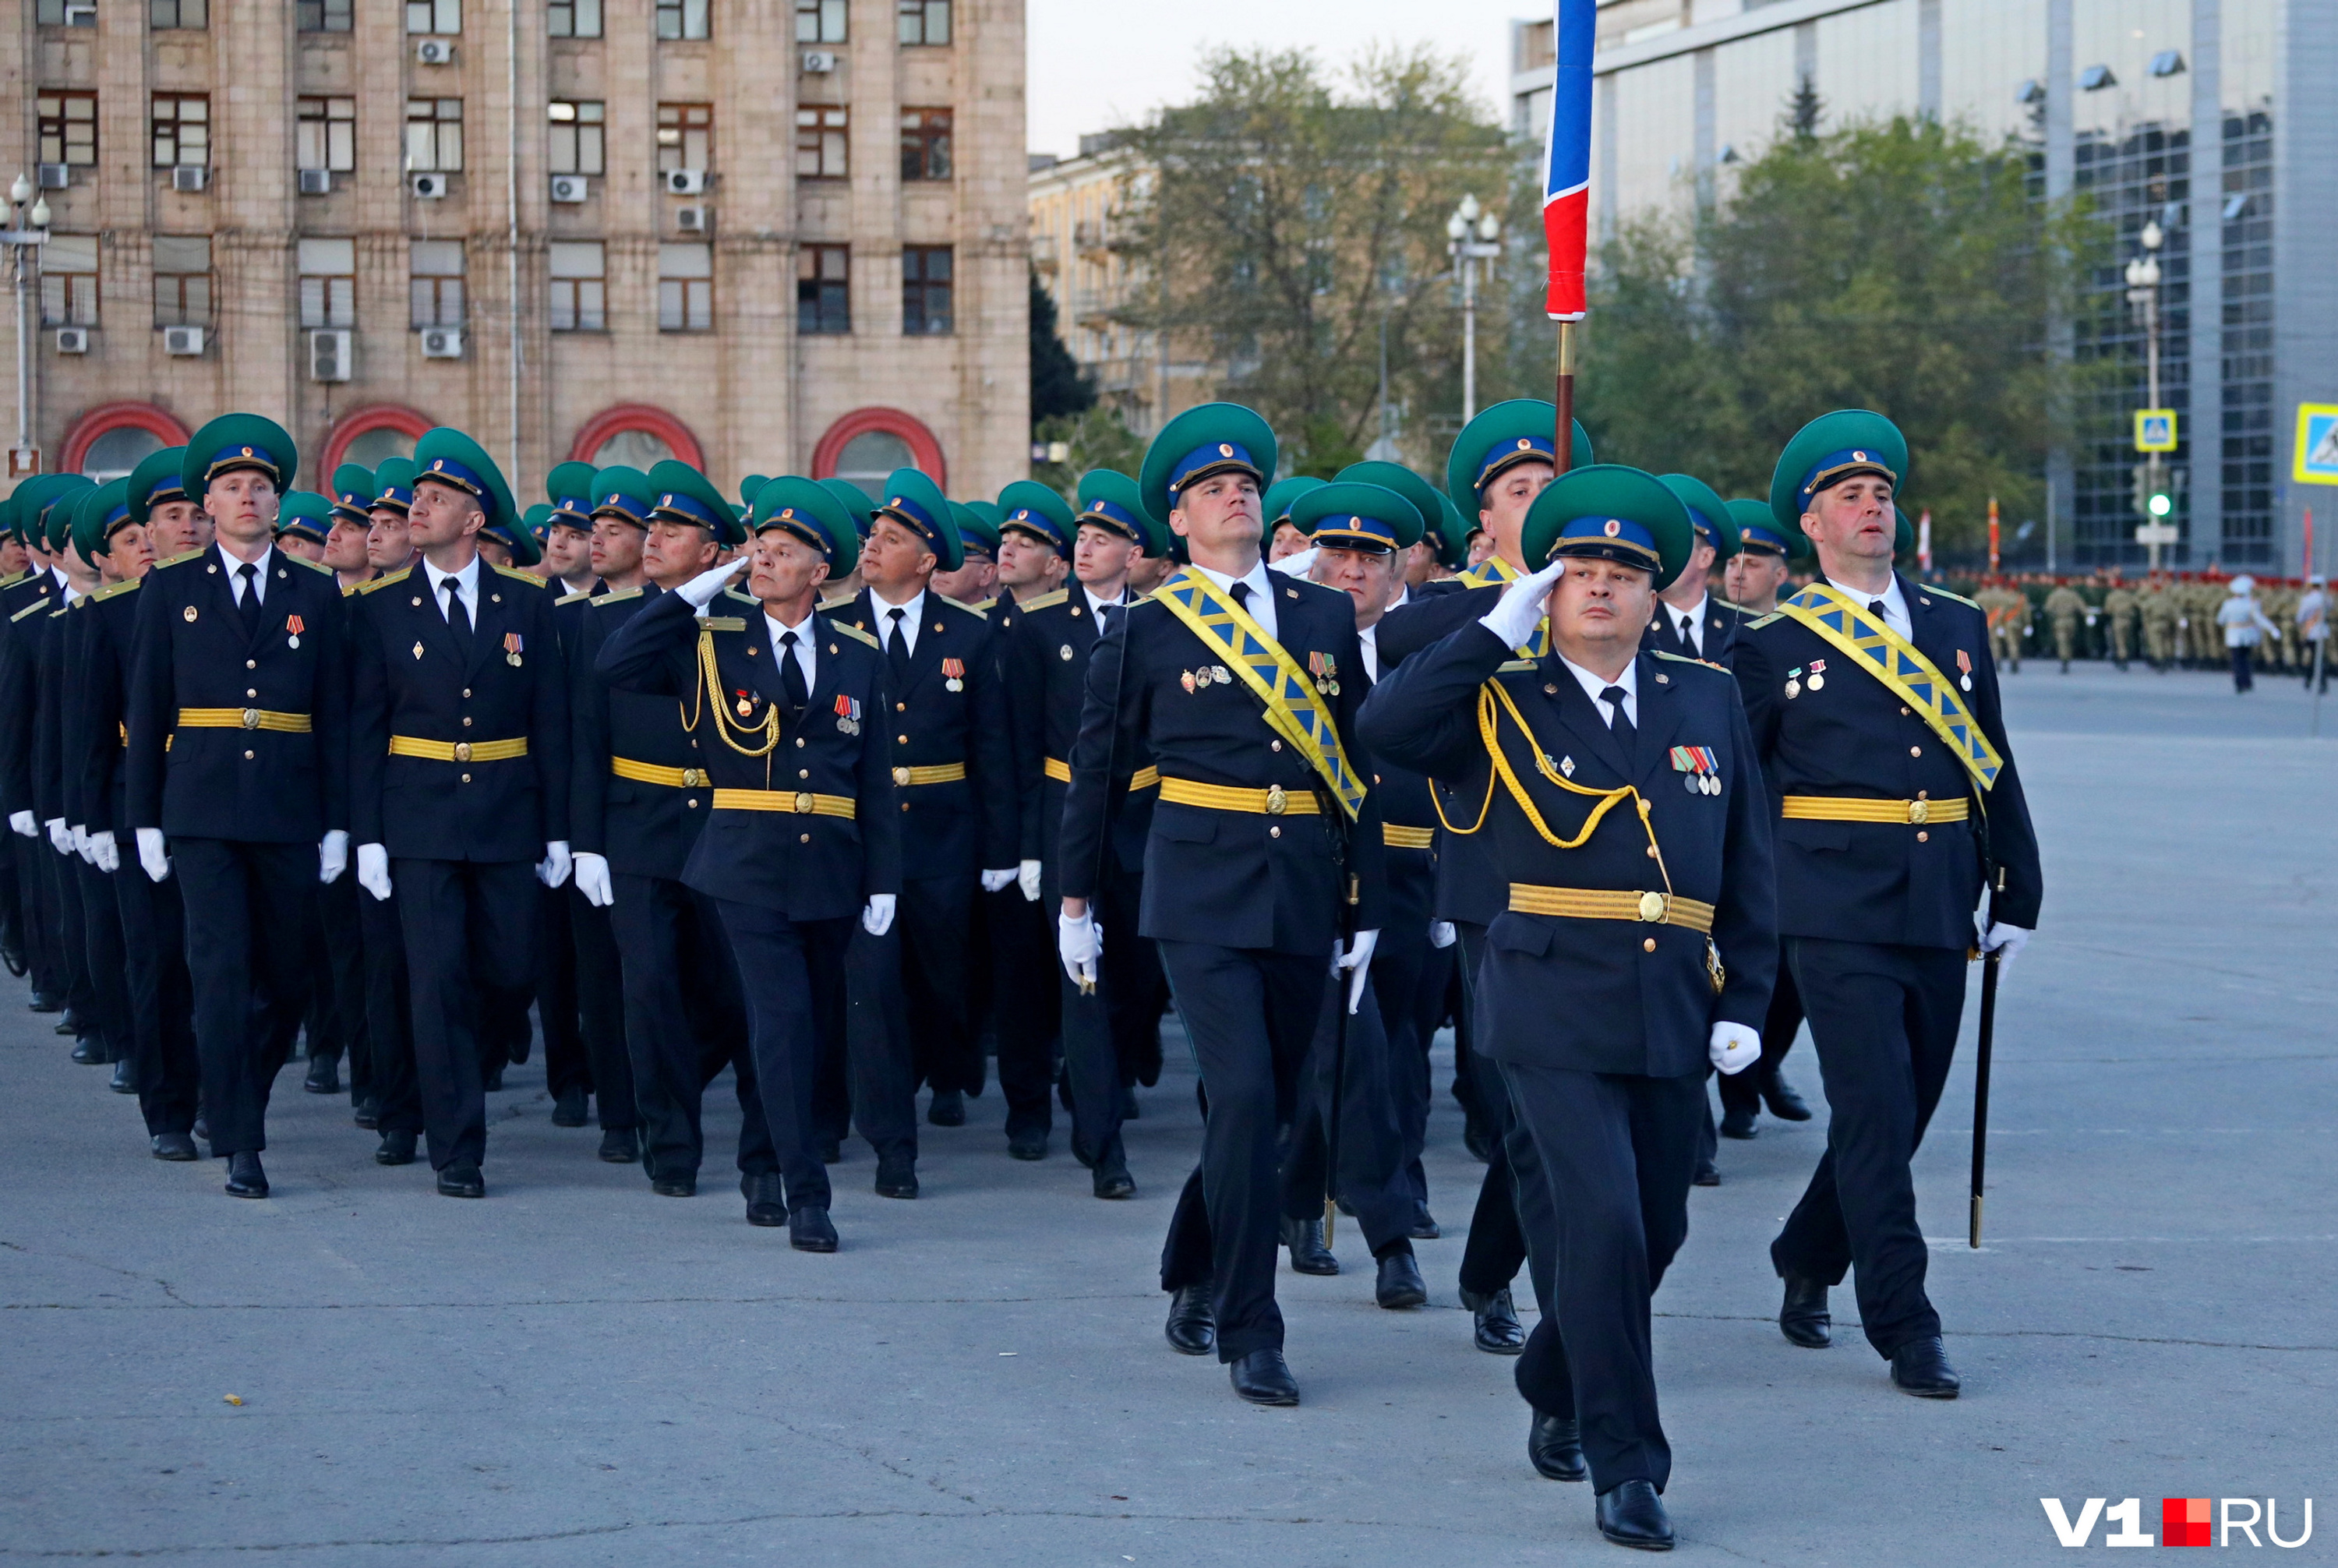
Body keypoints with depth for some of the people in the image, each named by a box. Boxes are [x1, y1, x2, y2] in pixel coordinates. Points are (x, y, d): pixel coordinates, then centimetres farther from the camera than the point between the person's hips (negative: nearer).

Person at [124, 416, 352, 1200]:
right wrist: (146, 820, 2)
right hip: (202, 811, -2)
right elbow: (147, 710, 7)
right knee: (222, 974, -8)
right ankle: (238, 1144, -7)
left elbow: (335, 715, 7)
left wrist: (337, 824, 2)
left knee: (288, 979, 6)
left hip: (289, 812, 2)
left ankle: (240, 1097, 31)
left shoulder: (316, 593, 8)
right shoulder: (170, 590, 6)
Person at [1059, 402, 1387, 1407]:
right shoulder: (1148, 630, 0)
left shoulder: (1326, 618, 8)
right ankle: (1249, 1335, -6)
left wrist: (1367, 906, 8)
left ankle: (1192, 1277, 33)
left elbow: (1359, 768, 11)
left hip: (1304, 889, 4)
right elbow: (1096, 767, 9)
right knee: (1244, 1097, -13)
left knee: (1269, 1103, 10)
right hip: (1201, 890, -4)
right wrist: (1076, 900, 12)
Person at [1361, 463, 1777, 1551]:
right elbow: (1385, 726, -15)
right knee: (1603, 1221, -14)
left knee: (1656, 1229, 13)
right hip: (1556, 1011, -4)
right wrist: (1496, 633, -12)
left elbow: (1747, 860, 14)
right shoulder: (1504, 704, 3)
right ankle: (1625, 1469, -6)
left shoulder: (1707, 699, 11)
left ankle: (1557, 1394, 39)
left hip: (1675, 1013, 4)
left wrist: (1745, 1001, 7)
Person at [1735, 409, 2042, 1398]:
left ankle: (1807, 1261, 33)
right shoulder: (1774, 644, 0)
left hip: (1939, 913, 5)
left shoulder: (1957, 627, 12)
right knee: (1876, 1114, -9)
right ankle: (1905, 1330, -4)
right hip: (1838, 916, -5)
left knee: (1906, 1112, 11)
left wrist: (2016, 898, 13)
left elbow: (1995, 771, 16)